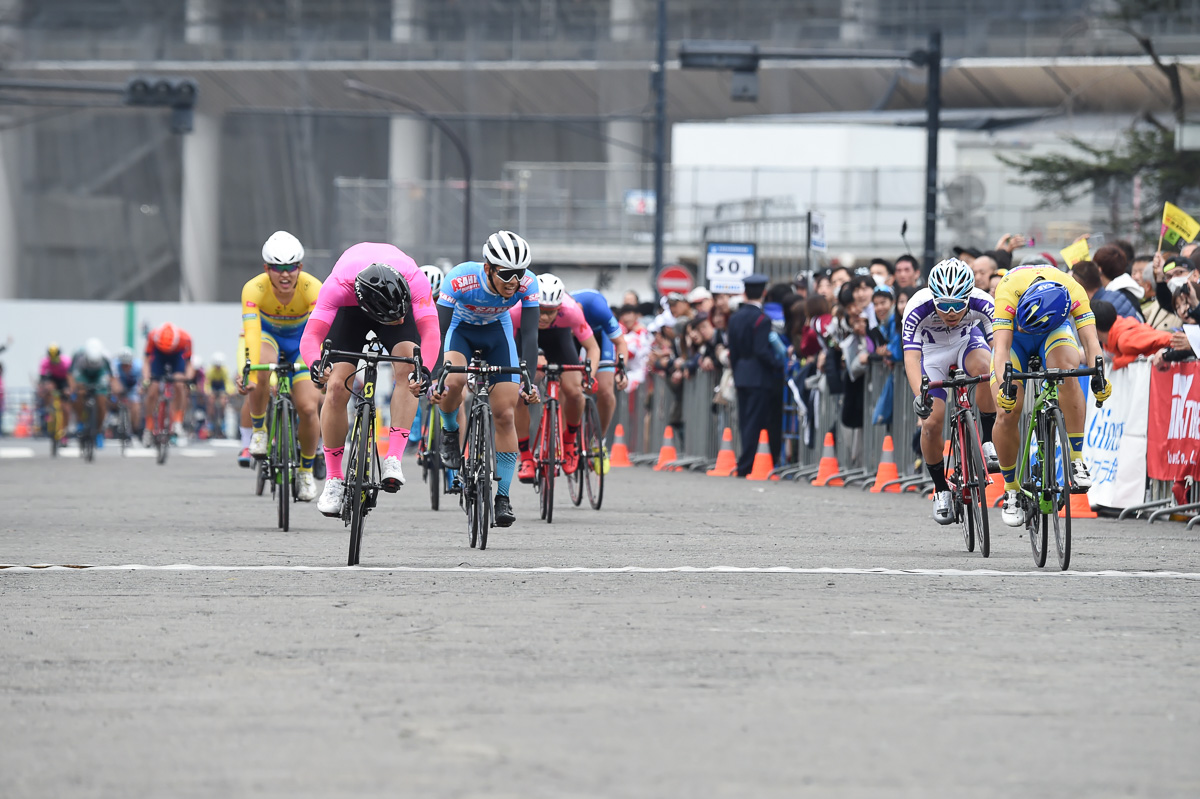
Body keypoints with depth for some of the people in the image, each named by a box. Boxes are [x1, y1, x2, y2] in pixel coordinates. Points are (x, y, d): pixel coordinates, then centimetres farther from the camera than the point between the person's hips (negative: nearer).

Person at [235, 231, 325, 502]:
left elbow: (321, 330, -44)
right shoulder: (254, 289, -34)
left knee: (308, 408, -13)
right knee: (261, 372, -36)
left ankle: (306, 470, 13)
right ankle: (258, 429, -9)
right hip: (267, 334, -1)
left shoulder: (313, 289, -34)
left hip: (301, 338, 1)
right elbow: (251, 332, -43)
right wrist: (245, 370, -58)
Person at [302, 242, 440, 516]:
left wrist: (423, 371, -64)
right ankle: (334, 480, 0)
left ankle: (393, 461, -25)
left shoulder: (414, 279, -41)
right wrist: (316, 364, -67)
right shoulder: (338, 285, -42)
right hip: (350, 309, 0)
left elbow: (430, 333, -45)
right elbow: (310, 336, -45)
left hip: (398, 298, 0)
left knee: (407, 370, -27)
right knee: (337, 388, -14)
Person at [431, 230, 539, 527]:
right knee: (453, 381, -33)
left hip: (497, 331, 2)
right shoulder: (460, 279, -37)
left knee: (505, 415, -7)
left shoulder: (527, 284, -30)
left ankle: (503, 496, 1)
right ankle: (450, 433, -1)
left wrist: (530, 381, -40)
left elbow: (529, 335, -29)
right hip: (461, 328, -2)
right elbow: (439, 331, -35)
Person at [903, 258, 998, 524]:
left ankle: (989, 440, -19)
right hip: (931, 350, 0)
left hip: (967, 340, 0)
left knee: (984, 367, -36)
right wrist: (919, 394, -54)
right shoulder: (918, 308, -34)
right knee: (931, 423, -15)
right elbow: (911, 358, -38)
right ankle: (941, 490, 7)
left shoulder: (982, 303, -31)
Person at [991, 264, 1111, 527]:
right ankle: (1011, 490, 5)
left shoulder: (1073, 292, -35)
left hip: (1055, 329, 0)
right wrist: (1004, 384, -61)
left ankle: (1076, 459, -28)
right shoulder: (1009, 291, -39)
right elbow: (1001, 346, -45)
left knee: (1066, 370, -35)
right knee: (1007, 413, -16)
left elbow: (1090, 338, -39)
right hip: (1013, 334, 0)